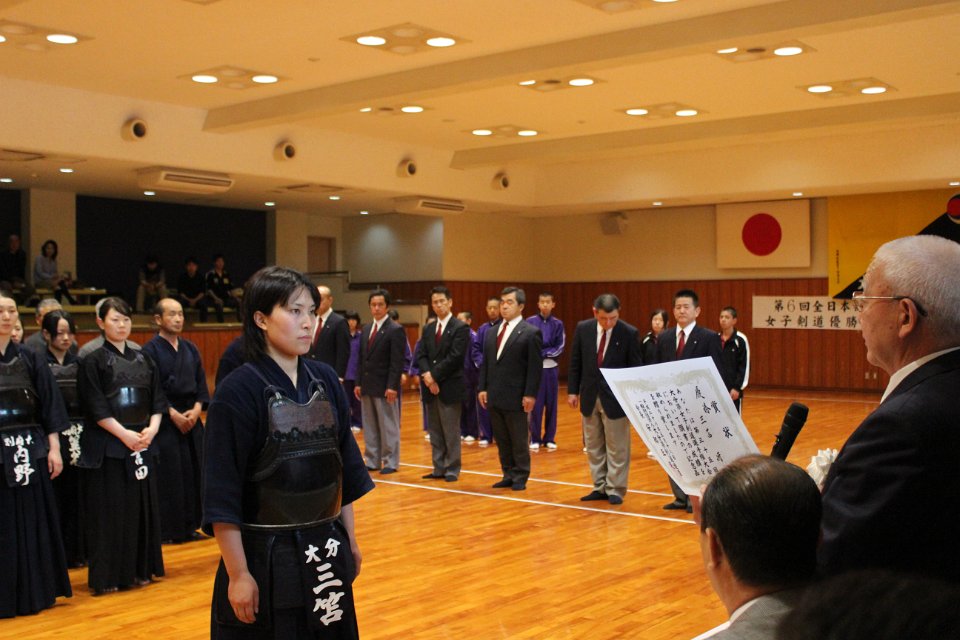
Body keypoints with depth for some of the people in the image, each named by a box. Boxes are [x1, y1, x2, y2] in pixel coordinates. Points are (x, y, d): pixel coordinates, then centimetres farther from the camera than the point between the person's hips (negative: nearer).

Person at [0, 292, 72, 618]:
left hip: (29, 451, 3)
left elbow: (49, 406, 8)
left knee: (33, 524, 8)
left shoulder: (29, 359, 8)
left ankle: (37, 591, 20)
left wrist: (54, 447, 2)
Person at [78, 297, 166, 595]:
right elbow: (96, 408, -10)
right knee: (110, 509, -2)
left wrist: (152, 428, -7)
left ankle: (140, 569, 18)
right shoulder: (93, 361, -3)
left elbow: (157, 400, 9)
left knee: (142, 506, 7)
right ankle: (108, 576, 5)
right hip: (106, 446, -5)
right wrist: (124, 433, -16)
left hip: (142, 443, 5)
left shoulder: (143, 359, 12)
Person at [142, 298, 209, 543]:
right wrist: (172, 413, -15)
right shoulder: (150, 350, -5)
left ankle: (189, 525, 15)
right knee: (169, 476, -5)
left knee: (193, 474, 6)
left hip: (192, 419, 5)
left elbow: (201, 383, 11)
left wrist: (196, 409, -5)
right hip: (165, 422, -5)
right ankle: (168, 529, 4)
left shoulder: (190, 349, 11)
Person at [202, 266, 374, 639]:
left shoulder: (325, 380, 3)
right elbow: (223, 496, -13)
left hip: (326, 553, 5)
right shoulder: (238, 391, -14)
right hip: (265, 557, -5)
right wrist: (238, 574, -13)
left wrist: (350, 540, 11)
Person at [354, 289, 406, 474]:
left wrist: (392, 386, -19)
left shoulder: (396, 330, -9)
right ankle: (372, 461, 18)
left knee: (388, 426, 0)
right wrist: (359, 382, 10)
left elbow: (397, 362, -14)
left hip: (385, 387, -7)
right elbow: (362, 359, 16)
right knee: (369, 426, 10)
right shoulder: (366, 329, 14)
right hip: (367, 386, 7)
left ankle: (390, 462, 8)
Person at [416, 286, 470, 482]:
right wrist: (426, 375, -11)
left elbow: (454, 358, -15)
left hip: (450, 386, -6)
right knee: (434, 431, 10)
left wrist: (434, 375, -15)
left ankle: (452, 469, 7)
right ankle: (439, 468, 17)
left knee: (451, 431, -1)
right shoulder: (428, 328, 14)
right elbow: (420, 355, 7)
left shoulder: (460, 328, -6)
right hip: (430, 386, 6)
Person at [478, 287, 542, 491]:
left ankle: (520, 477, 14)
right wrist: (482, 388, 5)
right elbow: (485, 363, 13)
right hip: (494, 396, 6)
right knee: (502, 440, 11)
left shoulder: (531, 333, -6)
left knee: (519, 441, 4)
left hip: (515, 397, -6)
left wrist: (530, 395, -15)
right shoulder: (492, 332, 12)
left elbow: (535, 367, -10)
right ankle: (508, 475, 20)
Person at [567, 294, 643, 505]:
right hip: (589, 396, 4)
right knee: (593, 446, 11)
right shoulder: (583, 329, -1)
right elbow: (575, 362, 6)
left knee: (617, 447, 2)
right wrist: (573, 390, 4)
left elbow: (636, 368, -6)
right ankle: (600, 487, 22)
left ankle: (615, 490, 12)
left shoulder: (630, 333, -10)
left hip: (616, 398, -4)